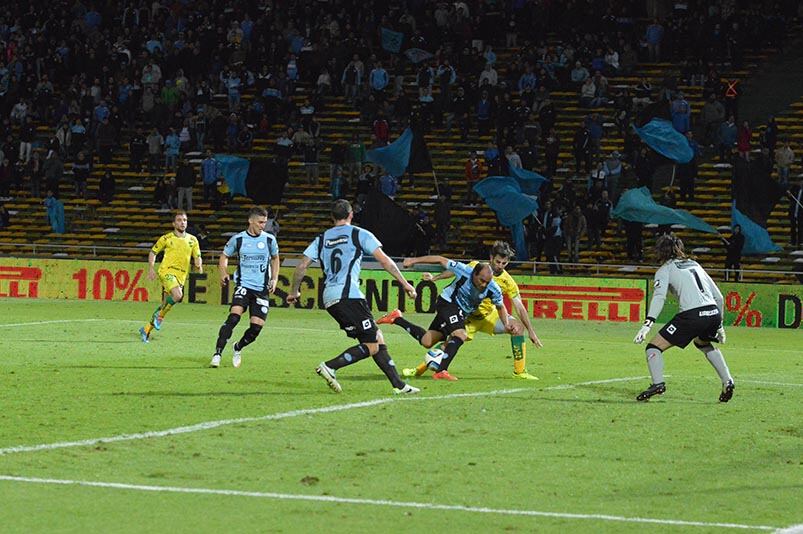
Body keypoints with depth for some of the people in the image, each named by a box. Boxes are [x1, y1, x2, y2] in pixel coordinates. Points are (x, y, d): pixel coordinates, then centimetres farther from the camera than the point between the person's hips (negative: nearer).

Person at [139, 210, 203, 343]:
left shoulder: (192, 240, 11)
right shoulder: (167, 238, 3)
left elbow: (197, 257, 15)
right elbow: (153, 252, 13)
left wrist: (199, 265, -9)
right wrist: (151, 268, 0)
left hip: (181, 276, 4)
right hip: (167, 271, -4)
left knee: (165, 304, 3)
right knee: (178, 295, -30)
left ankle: (146, 330, 18)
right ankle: (160, 315, -6)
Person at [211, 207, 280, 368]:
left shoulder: (269, 240, 3)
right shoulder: (238, 239, -1)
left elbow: (275, 258, 21)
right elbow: (224, 256, 13)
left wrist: (274, 279, 10)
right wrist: (224, 274, -5)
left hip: (262, 289, 2)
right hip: (243, 285, -2)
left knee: (256, 327, -3)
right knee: (234, 317, -25)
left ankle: (238, 348, 28)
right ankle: (217, 353, -21)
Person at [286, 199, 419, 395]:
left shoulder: (321, 239, 20)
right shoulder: (359, 234, 6)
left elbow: (302, 266, 14)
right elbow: (384, 260, 0)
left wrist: (294, 291, 28)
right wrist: (404, 283, 5)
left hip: (329, 299, 7)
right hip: (348, 295, -7)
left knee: (377, 339, 11)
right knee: (372, 347, -7)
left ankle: (398, 385, 7)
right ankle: (330, 367, -21)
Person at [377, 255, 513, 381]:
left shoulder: (493, 289, -19)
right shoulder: (464, 271, -29)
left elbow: (500, 307, 1)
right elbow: (441, 260, -16)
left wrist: (507, 324, -15)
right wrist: (414, 260, -12)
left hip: (462, 312, 6)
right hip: (447, 303, -6)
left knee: (426, 342, 9)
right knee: (461, 335, -28)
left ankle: (397, 319, 26)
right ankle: (441, 372, -24)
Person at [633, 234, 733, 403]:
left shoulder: (665, 269, 10)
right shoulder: (695, 265, 27)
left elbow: (659, 296, -9)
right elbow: (718, 296, 25)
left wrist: (647, 324, -20)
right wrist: (719, 324, 34)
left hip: (692, 315, -6)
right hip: (713, 313, 6)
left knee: (654, 347, 2)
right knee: (703, 343, 37)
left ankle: (658, 383, -19)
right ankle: (727, 381, 26)